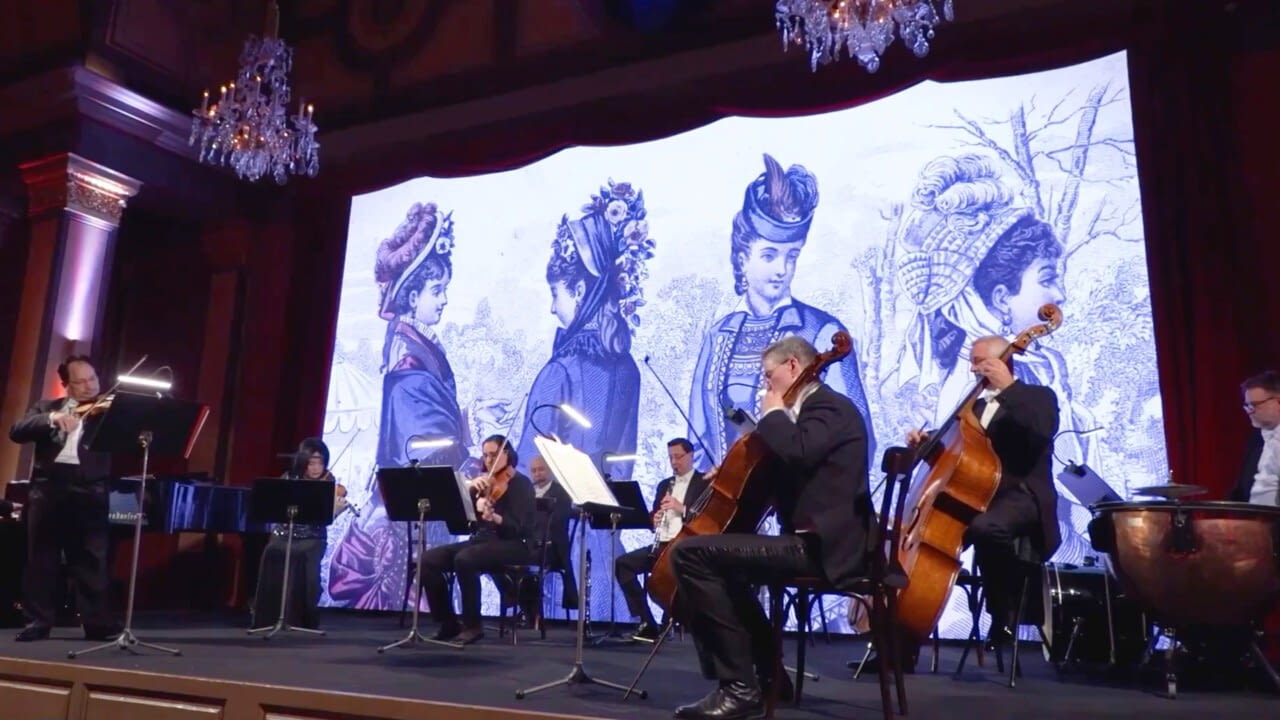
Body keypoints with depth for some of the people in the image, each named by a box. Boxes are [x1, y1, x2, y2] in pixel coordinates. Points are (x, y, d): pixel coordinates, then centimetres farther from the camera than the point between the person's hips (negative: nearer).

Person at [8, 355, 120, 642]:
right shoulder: (46, 407, 15)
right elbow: (17, 432, 0)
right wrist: (52, 419, -16)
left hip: (89, 493, -2)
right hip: (47, 489, 2)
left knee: (91, 561, -2)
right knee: (40, 560, 7)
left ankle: (97, 622, 1)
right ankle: (38, 621, 15)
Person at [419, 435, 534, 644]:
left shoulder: (521, 484, -5)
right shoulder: (484, 483, 15)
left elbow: (521, 528, -17)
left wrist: (493, 517, -34)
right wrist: (469, 486, -15)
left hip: (510, 546, -7)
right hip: (480, 541, 7)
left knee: (464, 559, -34)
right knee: (428, 560, -13)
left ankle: (473, 626, -19)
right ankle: (449, 623, -5)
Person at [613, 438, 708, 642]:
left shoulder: (705, 483, 3)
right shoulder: (664, 485, 23)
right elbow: (653, 516, 21)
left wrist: (682, 508, -17)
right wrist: (654, 519, -3)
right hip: (663, 545, 7)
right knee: (623, 563, -12)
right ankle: (646, 621, -12)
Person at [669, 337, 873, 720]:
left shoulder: (829, 406, -9)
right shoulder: (816, 409, 22)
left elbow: (795, 452, -29)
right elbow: (788, 465, 30)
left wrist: (772, 413, -10)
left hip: (821, 546, -11)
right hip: (815, 541, 11)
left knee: (689, 553, -19)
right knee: (725, 568, 29)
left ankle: (740, 686, -15)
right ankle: (768, 673, 27)